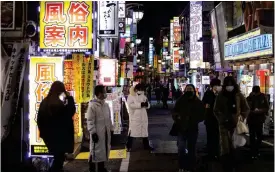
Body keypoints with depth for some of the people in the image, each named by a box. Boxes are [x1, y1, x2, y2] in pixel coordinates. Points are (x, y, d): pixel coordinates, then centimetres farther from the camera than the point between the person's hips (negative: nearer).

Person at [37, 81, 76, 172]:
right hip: (61, 135, -6)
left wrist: (43, 132, 15)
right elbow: (71, 112, -2)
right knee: (59, 158, 5)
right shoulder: (65, 102, -18)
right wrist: (70, 98, 0)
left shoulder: (45, 102, -1)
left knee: (57, 157, 21)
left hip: (49, 135, 6)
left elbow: (39, 119, 4)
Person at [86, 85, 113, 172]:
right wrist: (93, 132, -18)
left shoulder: (106, 105, 9)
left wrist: (111, 129, 14)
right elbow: (90, 121, -15)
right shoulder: (92, 105, -13)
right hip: (97, 133, -7)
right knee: (95, 150, -1)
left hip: (106, 132, 7)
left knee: (104, 149, 14)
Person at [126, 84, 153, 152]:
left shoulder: (143, 96, 13)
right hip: (134, 117, -6)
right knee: (132, 131, -3)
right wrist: (140, 104, -25)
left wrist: (147, 104, -12)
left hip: (143, 117, 6)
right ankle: (129, 146, 6)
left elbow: (148, 106, 13)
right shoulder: (131, 96, -4)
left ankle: (146, 145, 26)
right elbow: (130, 104, -20)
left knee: (145, 131, 13)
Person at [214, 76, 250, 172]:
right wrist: (221, 119, -11)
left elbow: (246, 108, 9)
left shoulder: (239, 95, 2)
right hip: (224, 125, -1)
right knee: (225, 148, -6)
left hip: (236, 124, 1)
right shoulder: (220, 96, 1)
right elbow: (216, 110, 4)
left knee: (235, 147, 7)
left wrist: (242, 117, -8)